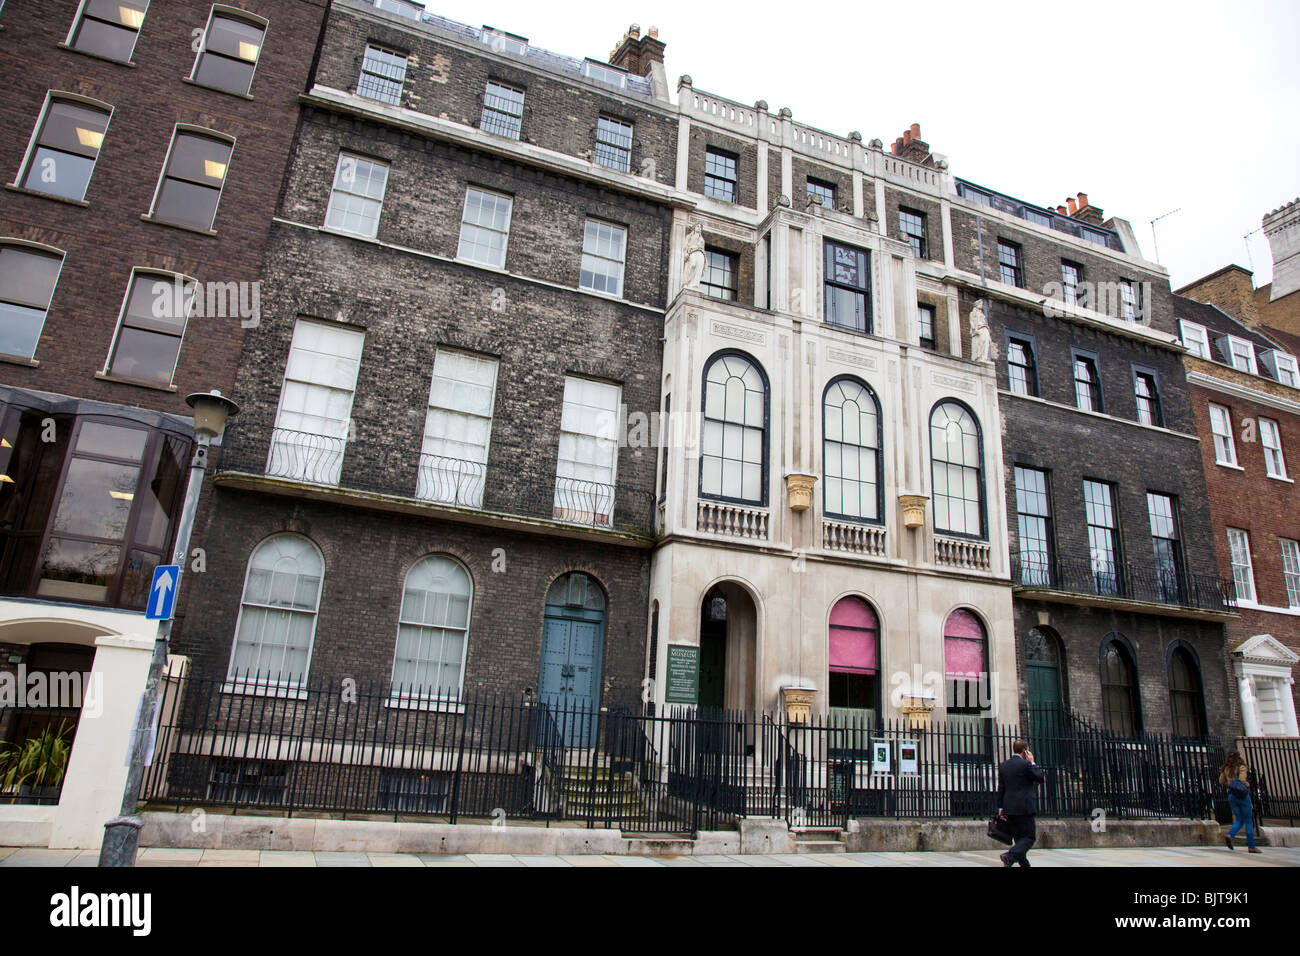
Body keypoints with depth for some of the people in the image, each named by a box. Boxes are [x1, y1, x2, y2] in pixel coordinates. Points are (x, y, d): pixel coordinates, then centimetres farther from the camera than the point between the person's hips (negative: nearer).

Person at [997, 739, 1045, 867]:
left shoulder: (1002, 765, 9)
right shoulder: (1026, 764, -11)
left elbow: (1001, 788, 9)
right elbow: (1040, 778, -1)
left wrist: (1000, 807, 11)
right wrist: (1032, 762, 5)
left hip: (1009, 808, 7)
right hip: (1024, 808, -6)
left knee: (1019, 837, 14)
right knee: (1030, 837, -1)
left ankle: (1024, 863, 14)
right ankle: (1010, 856, -17)